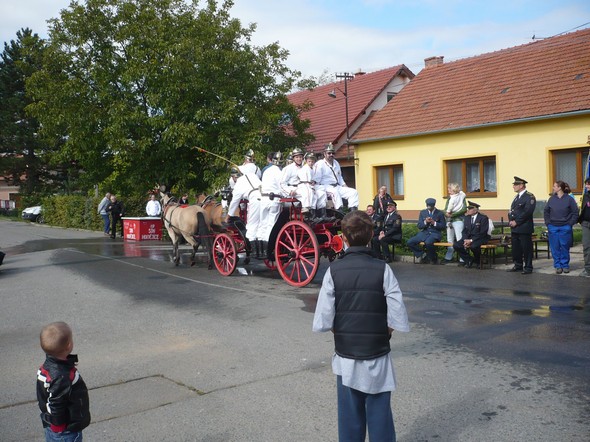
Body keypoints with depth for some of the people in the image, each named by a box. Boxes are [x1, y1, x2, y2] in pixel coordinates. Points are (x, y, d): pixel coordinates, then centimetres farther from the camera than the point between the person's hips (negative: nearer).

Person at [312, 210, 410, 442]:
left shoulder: (334, 270, -9)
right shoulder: (382, 269, -11)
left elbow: (322, 322, -13)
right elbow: (398, 320, -14)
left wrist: (342, 333, 6)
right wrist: (381, 333, 5)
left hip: (345, 357, 1)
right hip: (378, 357, 0)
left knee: (349, 417, 14)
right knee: (380, 415, 11)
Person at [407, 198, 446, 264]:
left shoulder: (440, 213, 3)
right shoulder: (422, 212, 10)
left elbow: (443, 226, 1)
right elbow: (419, 226, 6)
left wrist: (434, 223, -15)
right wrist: (425, 222, -14)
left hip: (435, 234, -4)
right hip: (424, 233, 4)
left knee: (428, 243, -38)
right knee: (410, 242, -19)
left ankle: (433, 259, -10)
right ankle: (423, 255, 0)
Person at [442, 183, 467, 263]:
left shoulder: (461, 197, -3)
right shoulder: (449, 198, 14)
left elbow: (464, 209, -13)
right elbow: (446, 209, 14)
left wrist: (453, 214, -16)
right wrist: (446, 213, -9)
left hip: (458, 220, -6)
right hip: (449, 221, 6)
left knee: (459, 240, -11)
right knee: (450, 240, 11)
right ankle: (448, 258, 19)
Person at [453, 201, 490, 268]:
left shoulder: (483, 218, -8)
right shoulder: (467, 218, 11)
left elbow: (482, 233, -16)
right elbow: (464, 231, 8)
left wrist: (471, 240, -22)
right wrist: (465, 240, -13)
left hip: (480, 239, -6)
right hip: (468, 238, 6)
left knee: (473, 246, -38)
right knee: (456, 245, -18)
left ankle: (478, 262, -7)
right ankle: (469, 260, 0)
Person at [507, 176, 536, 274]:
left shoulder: (529, 197, -8)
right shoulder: (517, 197, 19)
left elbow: (527, 212, -18)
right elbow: (511, 211, 19)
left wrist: (516, 222, -17)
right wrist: (510, 221, 1)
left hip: (524, 228, -8)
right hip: (514, 228, 8)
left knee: (526, 248, -2)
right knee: (516, 248, 12)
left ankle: (528, 267, 5)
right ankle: (518, 265, 22)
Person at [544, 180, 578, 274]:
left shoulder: (569, 199, -4)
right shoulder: (552, 199, 5)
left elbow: (575, 213, -2)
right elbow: (546, 211, 13)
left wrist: (570, 223, -8)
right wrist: (548, 223, 4)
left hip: (565, 228, -3)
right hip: (553, 228, 3)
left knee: (564, 247, 3)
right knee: (555, 248, 3)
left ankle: (565, 265, 15)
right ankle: (558, 266, 11)